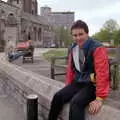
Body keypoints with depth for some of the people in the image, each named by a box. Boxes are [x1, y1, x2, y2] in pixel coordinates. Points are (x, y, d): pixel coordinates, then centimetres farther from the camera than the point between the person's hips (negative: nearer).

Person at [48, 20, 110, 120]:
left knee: (76, 102, -29)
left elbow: (102, 74, -23)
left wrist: (100, 98, -25)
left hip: (92, 85, -6)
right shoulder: (73, 48, 6)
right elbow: (70, 69, 15)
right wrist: (68, 88, 10)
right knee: (58, 97, -10)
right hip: (78, 83, 7)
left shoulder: (97, 49, -18)